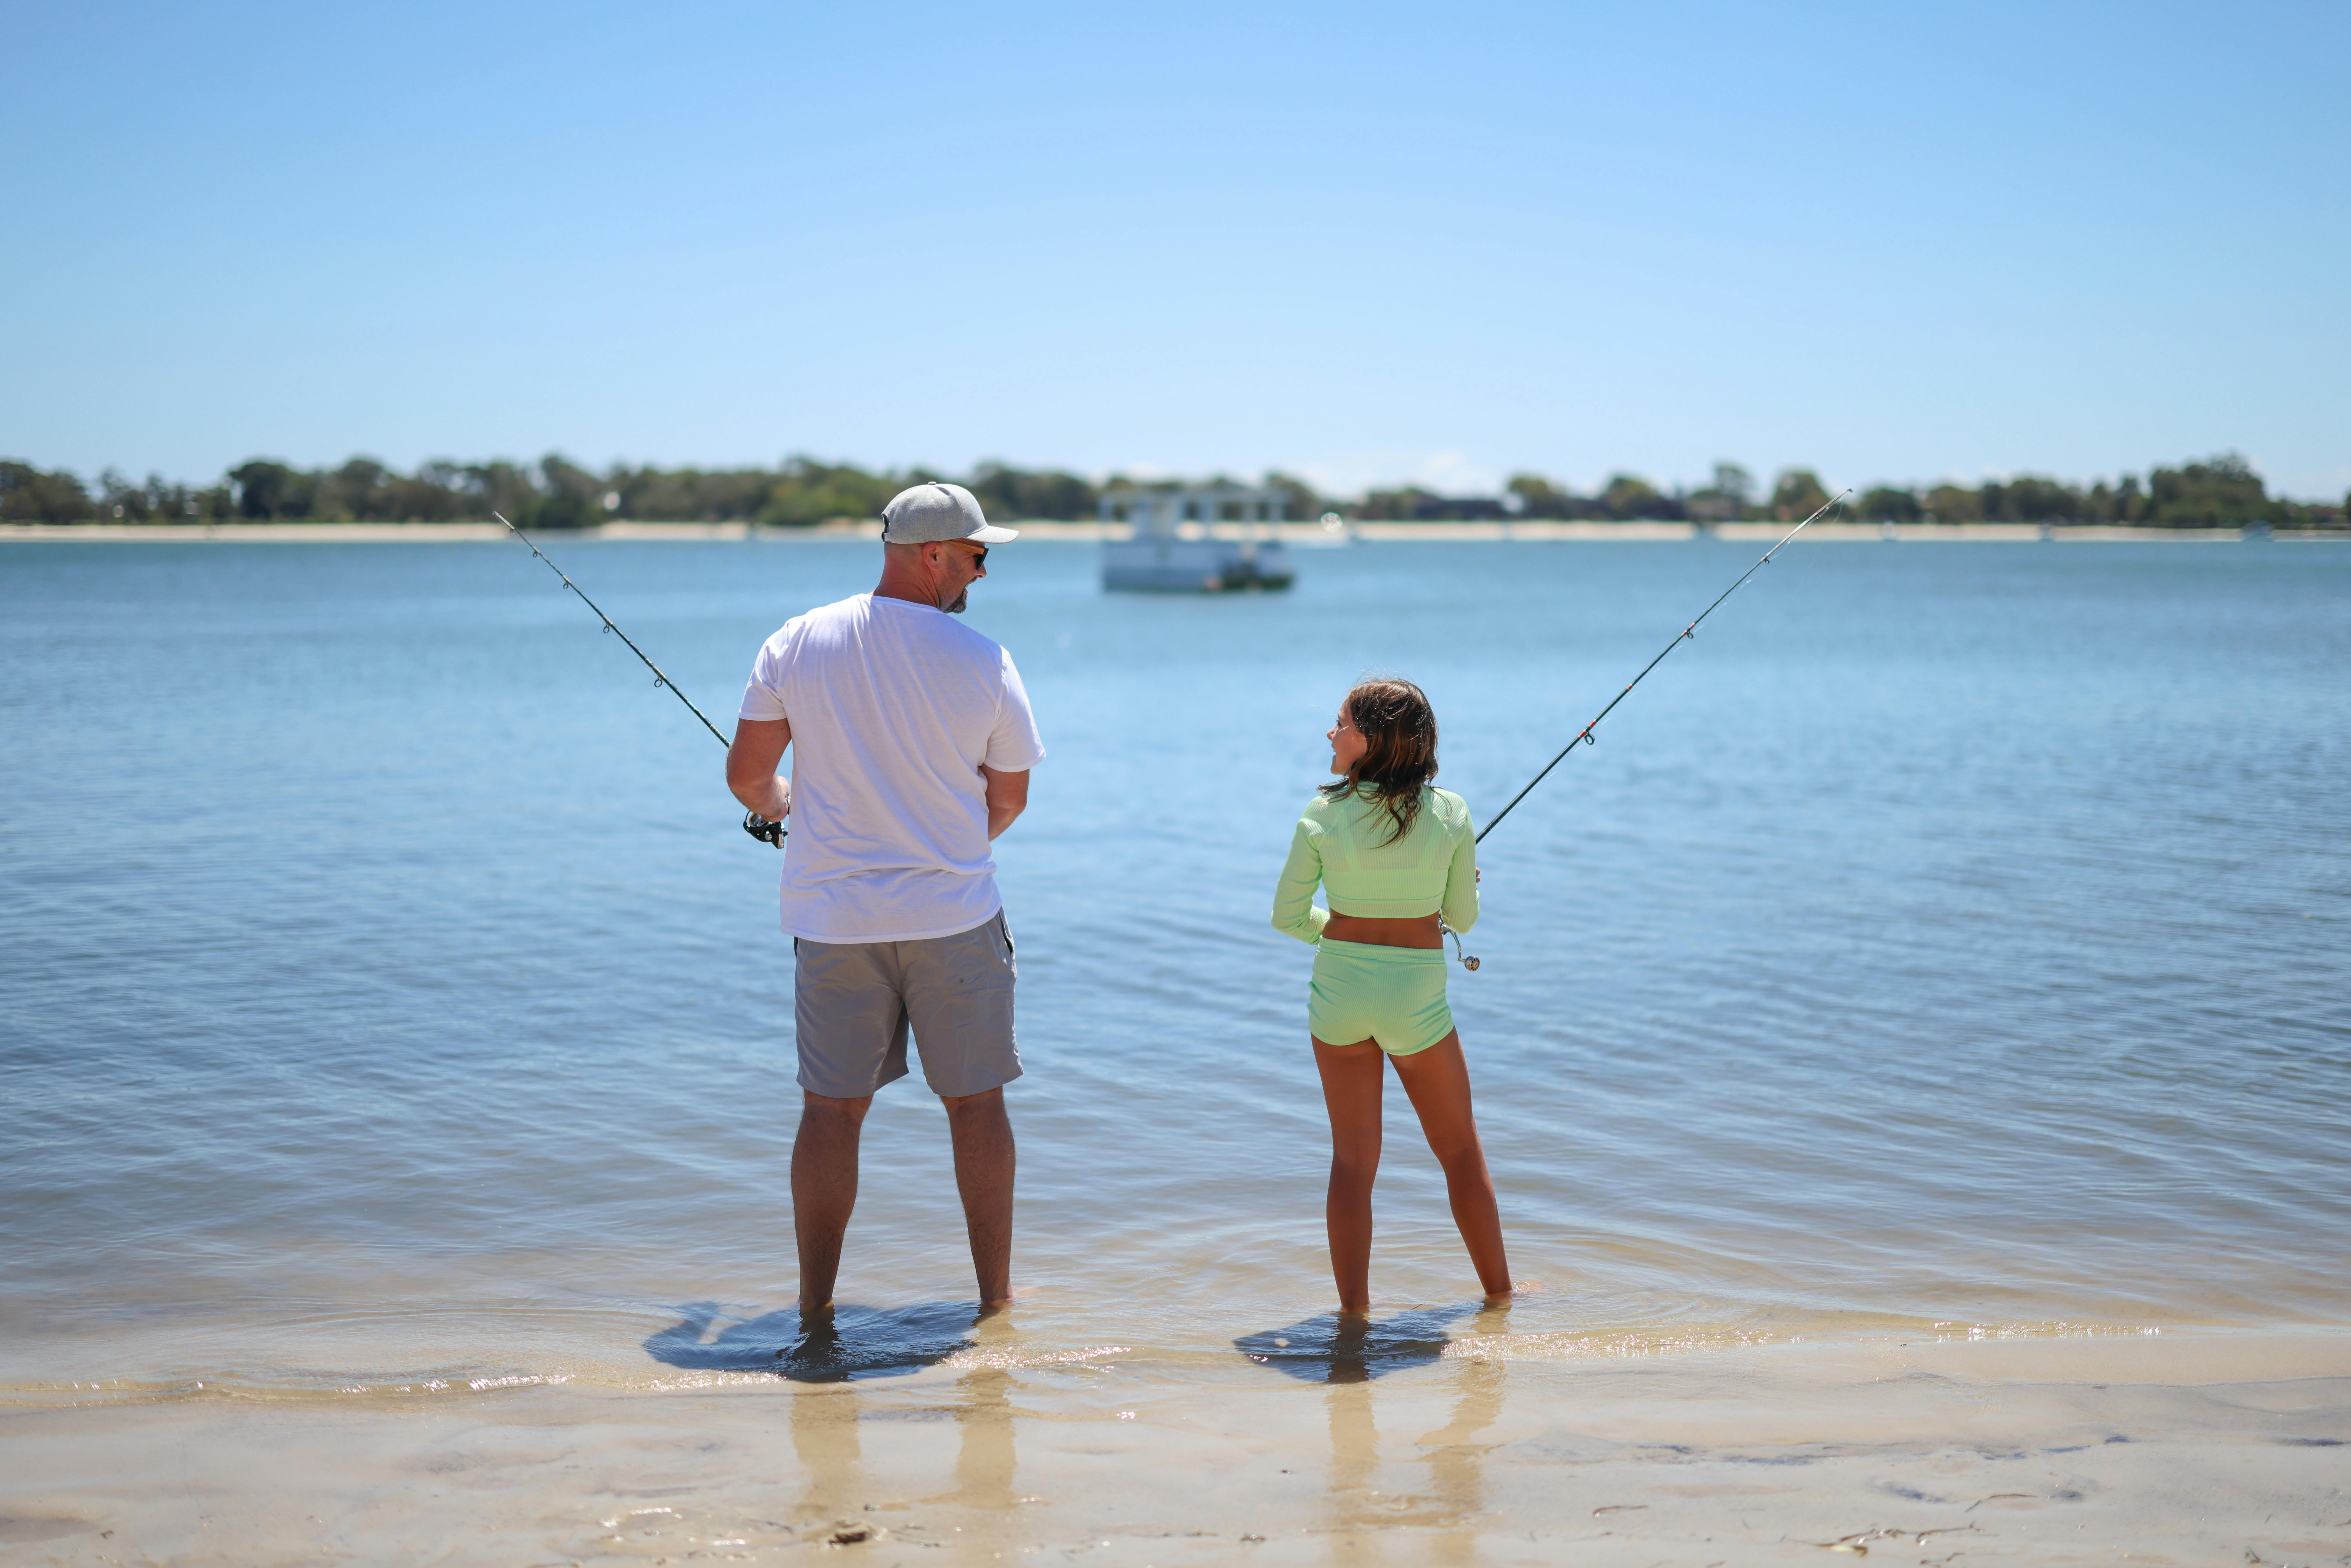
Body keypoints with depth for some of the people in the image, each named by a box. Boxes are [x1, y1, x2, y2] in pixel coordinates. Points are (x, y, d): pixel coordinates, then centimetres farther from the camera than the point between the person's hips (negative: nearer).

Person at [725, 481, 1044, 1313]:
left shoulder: (796, 644, -3)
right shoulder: (984, 662, -8)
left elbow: (745, 775, 1)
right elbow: (1009, 799, 2)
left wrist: (775, 801, 25)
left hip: (834, 918, 2)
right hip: (955, 916, -2)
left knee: (831, 1110, 7)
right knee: (976, 1104, 10)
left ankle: (815, 1308, 12)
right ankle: (997, 1298, 19)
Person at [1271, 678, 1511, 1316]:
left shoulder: (1324, 816, -8)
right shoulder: (1450, 813, -7)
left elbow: (1288, 917, 0)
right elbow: (1464, 917, 2)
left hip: (1339, 992, 1)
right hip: (1416, 997, 0)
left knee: (1352, 1159, 7)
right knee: (1461, 1150, 16)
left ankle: (1354, 1307, 9)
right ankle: (1499, 1290, 26)